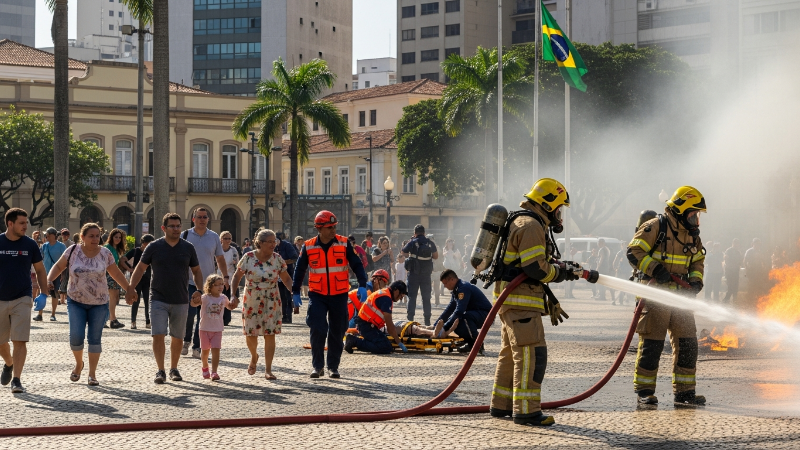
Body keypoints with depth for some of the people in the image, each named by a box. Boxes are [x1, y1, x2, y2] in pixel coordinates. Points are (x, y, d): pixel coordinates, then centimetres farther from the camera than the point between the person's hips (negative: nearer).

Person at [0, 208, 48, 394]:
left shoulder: (30, 244, -1)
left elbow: (40, 270, 8)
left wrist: (43, 294, -3)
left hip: (22, 299, -1)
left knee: (20, 341, -11)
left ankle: (16, 379, -9)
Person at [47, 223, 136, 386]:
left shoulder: (105, 253, -2)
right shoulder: (73, 251, -4)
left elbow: (116, 274, 9)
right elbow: (59, 266, 7)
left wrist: (129, 289, 7)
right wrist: (49, 280, -9)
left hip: (99, 303, 1)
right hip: (76, 301, -1)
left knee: (95, 339, -1)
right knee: (76, 336, -11)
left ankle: (92, 374, 10)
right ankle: (78, 364, 18)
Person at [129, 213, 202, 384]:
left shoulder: (188, 248, 4)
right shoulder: (154, 247, -1)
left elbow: (196, 271, 13)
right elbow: (140, 269, 5)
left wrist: (199, 289, -3)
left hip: (181, 300, 2)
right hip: (158, 299, -2)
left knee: (177, 337, 9)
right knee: (158, 335, -11)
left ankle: (174, 369, 25)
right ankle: (160, 371, -5)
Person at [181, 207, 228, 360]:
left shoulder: (214, 237, 7)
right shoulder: (185, 236, 1)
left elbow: (220, 259, 13)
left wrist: (225, 276, 2)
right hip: (189, 282, -2)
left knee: (203, 317, 2)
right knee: (190, 313, -11)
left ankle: (197, 347, 10)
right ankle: (186, 340, 13)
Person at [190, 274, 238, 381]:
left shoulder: (223, 298, 1)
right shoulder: (205, 298, -12)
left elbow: (229, 306, 19)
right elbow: (193, 304, -20)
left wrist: (233, 304, -2)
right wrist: (194, 301, -42)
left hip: (218, 329, 1)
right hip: (205, 328, -1)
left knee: (216, 350, -10)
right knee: (205, 350, 14)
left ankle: (214, 372, -13)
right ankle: (205, 367, 39)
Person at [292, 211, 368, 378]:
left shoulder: (344, 244, -3)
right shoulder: (308, 247, -2)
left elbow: (357, 265, -1)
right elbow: (299, 270, 8)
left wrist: (362, 285, -13)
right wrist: (295, 292, 6)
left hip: (339, 295, 1)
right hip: (317, 295, -1)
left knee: (337, 332, 6)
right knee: (317, 330, -11)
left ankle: (333, 367, 18)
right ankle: (318, 366, 1)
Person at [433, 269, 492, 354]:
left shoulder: (464, 288, -21)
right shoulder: (455, 290, 11)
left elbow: (459, 311, -29)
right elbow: (449, 309, 17)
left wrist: (444, 328, -27)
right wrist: (436, 325, 9)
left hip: (485, 314, -10)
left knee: (466, 317, -37)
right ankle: (471, 343, 10)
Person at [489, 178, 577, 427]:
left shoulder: (521, 224, 22)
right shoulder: (531, 226, -13)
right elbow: (536, 268, -22)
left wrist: (550, 302, 24)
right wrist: (562, 273, -6)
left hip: (510, 300, 11)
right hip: (520, 300, -11)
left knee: (511, 353, 17)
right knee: (531, 353, -12)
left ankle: (501, 405, 23)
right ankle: (526, 410, -13)